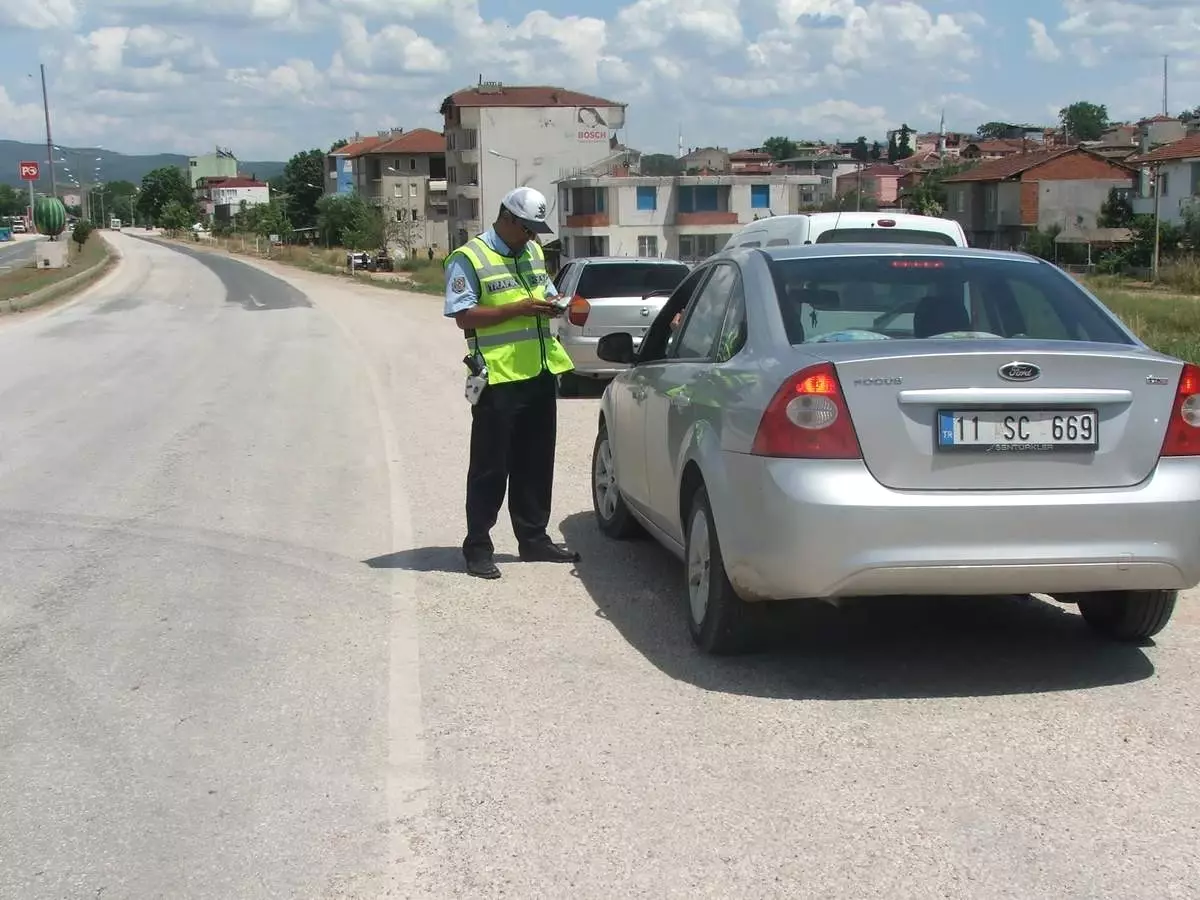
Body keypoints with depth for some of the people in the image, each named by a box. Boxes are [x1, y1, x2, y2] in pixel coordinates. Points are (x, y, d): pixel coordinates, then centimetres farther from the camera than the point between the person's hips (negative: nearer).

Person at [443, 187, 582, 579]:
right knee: (490, 467, 0)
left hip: (541, 373, 7)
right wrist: (519, 308, -20)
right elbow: (464, 316, -15)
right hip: (498, 380, -7)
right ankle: (478, 547, 9)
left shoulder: (533, 252, 14)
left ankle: (534, 538, 25)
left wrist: (554, 305, -1)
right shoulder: (468, 258, -9)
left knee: (536, 463, 14)